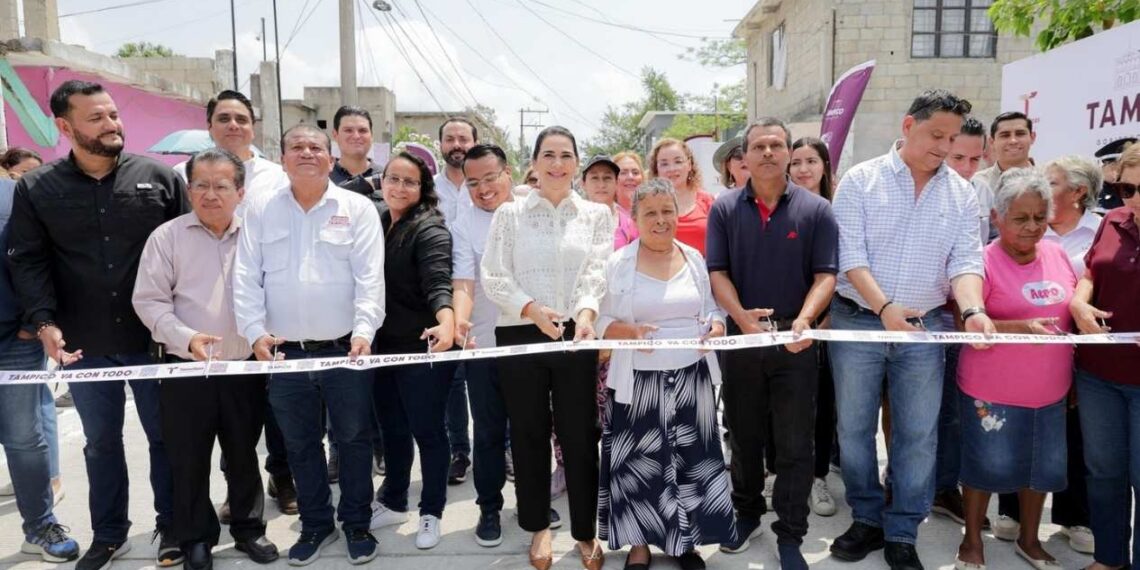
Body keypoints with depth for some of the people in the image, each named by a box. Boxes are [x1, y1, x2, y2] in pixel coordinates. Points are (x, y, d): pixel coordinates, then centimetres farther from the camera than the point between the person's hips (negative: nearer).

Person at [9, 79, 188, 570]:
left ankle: (171, 526, 27)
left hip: (155, 337, -1)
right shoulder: (36, 189, 2)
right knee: (100, 443, 15)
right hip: (84, 344, 1)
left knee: (165, 435, 10)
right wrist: (44, 321, -13)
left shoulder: (159, 177, -1)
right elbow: (27, 261, 1)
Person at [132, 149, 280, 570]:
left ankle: (248, 528, 31)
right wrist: (186, 339, -18)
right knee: (189, 460, 10)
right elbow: (148, 300, -6)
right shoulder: (167, 236, -2)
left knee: (244, 455, 14)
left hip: (245, 368, 2)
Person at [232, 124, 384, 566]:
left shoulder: (358, 208, -1)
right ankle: (315, 524, 33)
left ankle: (357, 523, 28)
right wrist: (255, 332, -10)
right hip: (285, 352, 3)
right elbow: (247, 278, 2)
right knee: (300, 445, 15)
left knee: (354, 439, 10)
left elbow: (370, 277, -9)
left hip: (345, 349, -2)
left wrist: (364, 331, -20)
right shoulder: (260, 211, 6)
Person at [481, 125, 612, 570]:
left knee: (580, 434, 5)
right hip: (520, 335, 0)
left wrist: (587, 311, -24)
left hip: (577, 335, 0)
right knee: (528, 434, 10)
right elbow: (493, 276, -2)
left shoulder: (597, 214, 7)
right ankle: (538, 526, 29)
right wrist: (531, 309, -17)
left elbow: (599, 272, -4)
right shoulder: (509, 213, 5)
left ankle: (585, 531, 23)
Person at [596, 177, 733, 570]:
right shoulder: (618, 264, -4)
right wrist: (630, 331, -22)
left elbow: (713, 308, 12)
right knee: (639, 463, 5)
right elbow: (601, 321, -3)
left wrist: (716, 326, -9)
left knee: (691, 461, 10)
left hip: (692, 376, 3)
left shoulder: (695, 258, 6)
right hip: (639, 380, -3)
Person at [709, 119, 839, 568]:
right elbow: (717, 272, -3)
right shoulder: (725, 208, 2)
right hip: (741, 336, 1)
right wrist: (741, 316, -19)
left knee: (794, 444, 5)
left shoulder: (816, 210, -1)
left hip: (795, 340, -1)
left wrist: (805, 319, -22)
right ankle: (747, 512, 35)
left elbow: (826, 274, -5)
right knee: (744, 436, 15)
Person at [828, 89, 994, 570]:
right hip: (857, 322, -2)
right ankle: (867, 519, 28)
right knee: (854, 428, 8)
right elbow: (850, 256, -11)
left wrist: (971, 309, -21)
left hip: (924, 328, 2)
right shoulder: (860, 180, -4)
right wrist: (884, 306, -23)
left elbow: (965, 260, -1)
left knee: (918, 434, 7)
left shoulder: (961, 193, 5)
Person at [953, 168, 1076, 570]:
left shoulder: (1057, 255, 4)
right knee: (988, 466, 7)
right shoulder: (983, 261, -14)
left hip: (1050, 391, 6)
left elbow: (1073, 314, 15)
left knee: (1043, 467, 17)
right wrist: (1021, 327, -30)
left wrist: (1075, 378, 11)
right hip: (992, 391, -6)